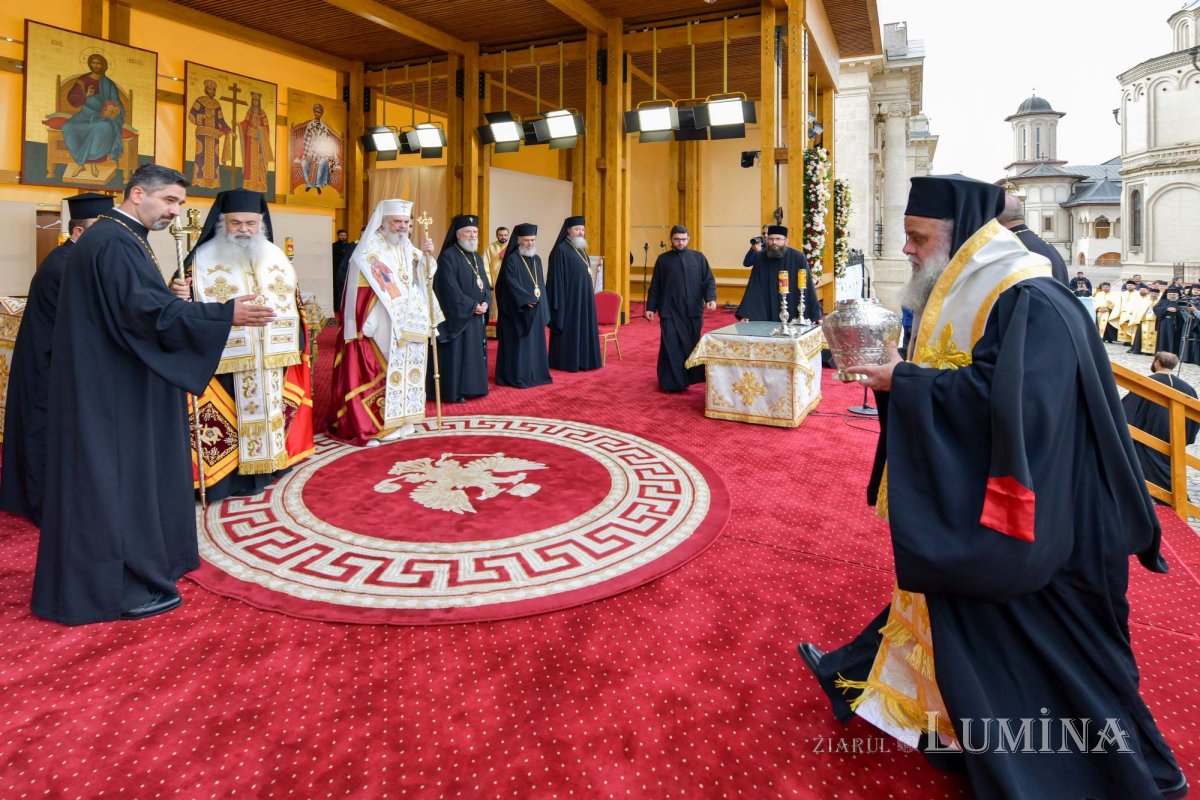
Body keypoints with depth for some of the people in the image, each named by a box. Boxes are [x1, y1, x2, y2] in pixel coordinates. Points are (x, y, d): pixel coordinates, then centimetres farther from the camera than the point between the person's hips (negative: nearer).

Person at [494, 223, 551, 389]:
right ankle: (516, 376, 3)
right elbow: (511, 284, -17)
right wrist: (528, 299, -22)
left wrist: (540, 300, 6)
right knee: (518, 342, -3)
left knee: (535, 342, 10)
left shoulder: (537, 259, 13)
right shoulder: (511, 260, -9)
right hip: (518, 309, -7)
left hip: (536, 310, 7)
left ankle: (535, 373, 18)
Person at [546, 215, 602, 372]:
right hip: (569, 297, -9)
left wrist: (589, 293, 18)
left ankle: (581, 360, 19)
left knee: (582, 328, 11)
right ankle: (566, 362, 5)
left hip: (583, 297, 9)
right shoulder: (561, 249, -12)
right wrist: (559, 300, -20)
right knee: (569, 330, -3)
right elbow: (557, 277, -16)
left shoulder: (581, 248, 14)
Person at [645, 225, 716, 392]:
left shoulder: (698, 258, 7)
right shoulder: (663, 259, 7)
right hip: (670, 311, -1)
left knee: (692, 346, 8)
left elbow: (709, 280, 4)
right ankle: (672, 382, 3)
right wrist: (650, 307, 3)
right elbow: (655, 285, 9)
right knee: (671, 347, -3)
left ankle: (692, 378, 22)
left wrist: (711, 298, -14)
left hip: (693, 311, 1)